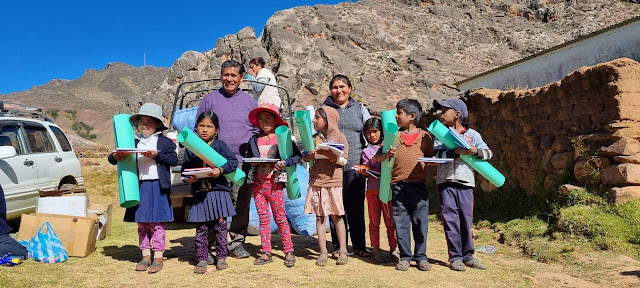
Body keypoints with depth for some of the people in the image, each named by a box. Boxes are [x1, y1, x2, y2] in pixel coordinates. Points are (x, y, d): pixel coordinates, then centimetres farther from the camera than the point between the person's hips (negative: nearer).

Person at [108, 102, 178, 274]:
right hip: (139, 186, 4)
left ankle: (158, 257, 10)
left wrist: (157, 155, -20)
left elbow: (174, 160, -10)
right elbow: (112, 158, 12)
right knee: (142, 223, 11)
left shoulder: (164, 142, 1)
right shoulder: (134, 143, 11)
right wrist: (116, 157, -11)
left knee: (157, 222, 1)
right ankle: (145, 255, 22)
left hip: (157, 186, -4)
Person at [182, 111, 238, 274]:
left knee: (220, 226, 5)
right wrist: (188, 178, -8)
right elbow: (185, 168, 11)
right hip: (199, 193, 1)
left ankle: (221, 257, 17)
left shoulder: (220, 145, 2)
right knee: (201, 228, 5)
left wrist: (221, 170, -20)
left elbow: (233, 161, -5)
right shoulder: (191, 147, 8)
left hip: (219, 192, -1)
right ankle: (201, 259, 15)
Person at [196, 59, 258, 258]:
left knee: (241, 203, 4)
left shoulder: (249, 102, 14)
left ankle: (237, 243, 16)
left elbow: (257, 130, 16)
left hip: (243, 162, 2)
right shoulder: (210, 100, 9)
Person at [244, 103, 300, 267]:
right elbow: (247, 159, 18)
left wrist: (285, 162, -18)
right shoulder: (254, 140, 12)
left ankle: (289, 251, 11)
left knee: (280, 218, 1)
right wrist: (252, 162, -3)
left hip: (274, 183, -3)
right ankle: (266, 253, 15)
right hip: (257, 184, 4)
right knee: (263, 218, 7)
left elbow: (298, 156, -2)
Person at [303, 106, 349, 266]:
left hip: (333, 182, -3)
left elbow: (344, 160, -4)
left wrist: (334, 157, -22)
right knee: (319, 217, 4)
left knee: (336, 217, 2)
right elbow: (304, 158, 12)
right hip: (316, 182, 4)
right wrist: (309, 155, -10)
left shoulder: (339, 137, 1)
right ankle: (323, 252, 11)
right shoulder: (314, 138, 12)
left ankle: (343, 251, 12)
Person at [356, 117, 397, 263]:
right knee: (374, 222, 6)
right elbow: (366, 173, 4)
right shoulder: (366, 151, 8)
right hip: (373, 190, 1)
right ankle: (376, 250, 16)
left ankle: (393, 249, 17)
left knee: (390, 221, 4)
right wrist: (363, 171, -18)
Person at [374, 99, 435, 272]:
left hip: (418, 186, -1)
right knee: (401, 224, 6)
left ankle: (421, 257, 19)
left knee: (420, 223, 4)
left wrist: (428, 161, -11)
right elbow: (376, 157, 9)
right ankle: (405, 257, 18)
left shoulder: (425, 136, 7)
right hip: (398, 187, 1)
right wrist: (386, 156, -12)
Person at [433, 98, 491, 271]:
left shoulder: (473, 134, 8)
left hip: (465, 182, 0)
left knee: (467, 219, 5)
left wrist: (475, 151, -16)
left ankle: (468, 256, 18)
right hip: (446, 181, 0)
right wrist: (457, 152, -22)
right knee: (451, 220, 1)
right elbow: (438, 153, -7)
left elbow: (488, 153, 4)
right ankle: (455, 257, 9)